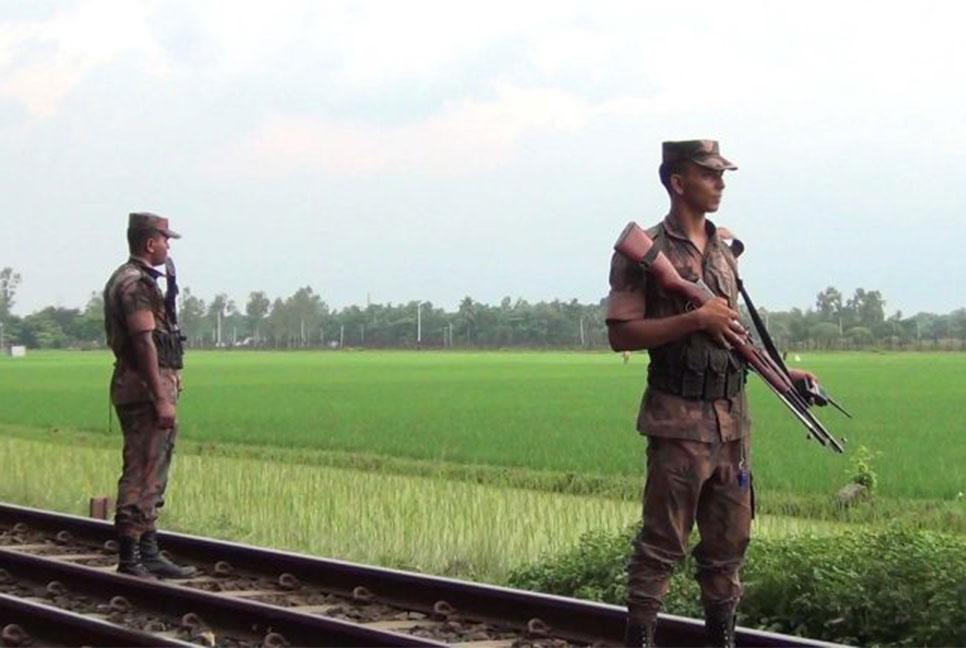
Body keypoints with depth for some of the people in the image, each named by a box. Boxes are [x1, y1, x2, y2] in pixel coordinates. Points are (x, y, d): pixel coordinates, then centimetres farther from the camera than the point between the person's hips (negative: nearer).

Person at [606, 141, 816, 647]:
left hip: (732, 416, 7)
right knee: (662, 543, -4)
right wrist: (696, 319, -19)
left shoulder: (727, 248, 14)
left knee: (729, 539, 11)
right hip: (680, 418, -7)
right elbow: (620, 334, -13)